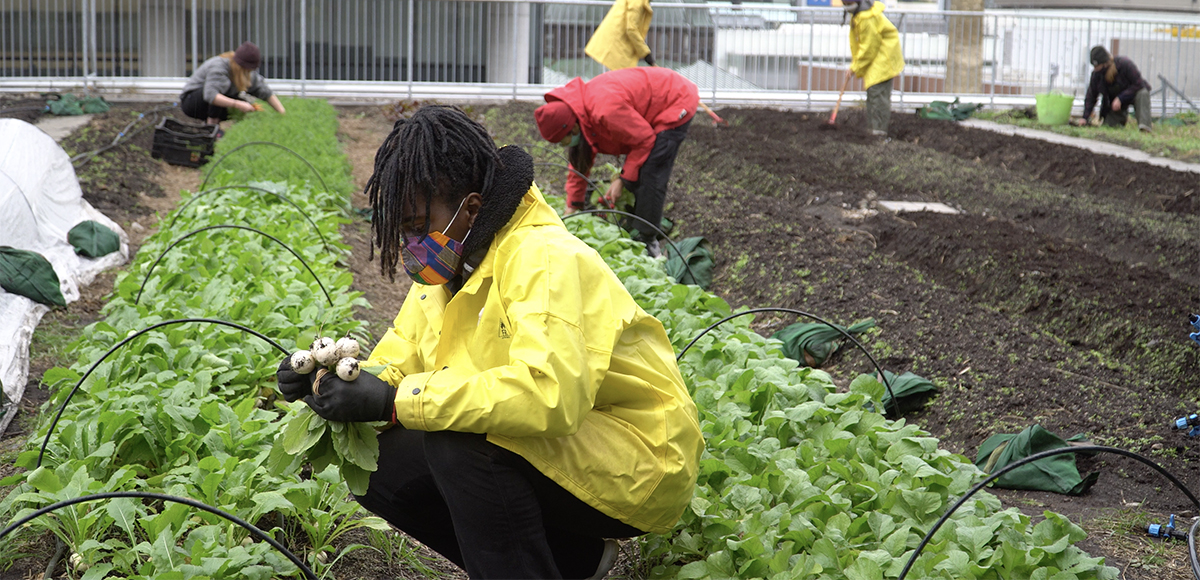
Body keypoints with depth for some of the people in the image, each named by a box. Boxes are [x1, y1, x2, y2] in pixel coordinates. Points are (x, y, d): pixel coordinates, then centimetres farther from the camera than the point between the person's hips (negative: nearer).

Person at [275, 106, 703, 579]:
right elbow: (400, 358, 10)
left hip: (639, 464, -9)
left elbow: (550, 393, -39)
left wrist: (395, 401, -34)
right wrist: (343, 382, -13)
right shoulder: (451, 262, 5)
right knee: (376, 465, 0)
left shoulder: (545, 260, -24)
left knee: (458, 443, -31)